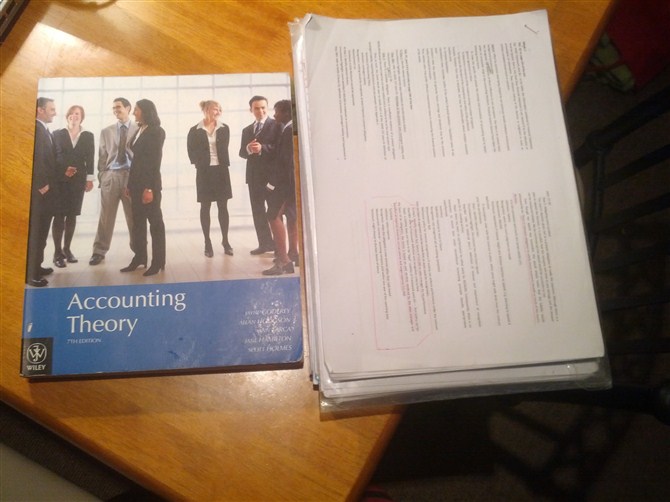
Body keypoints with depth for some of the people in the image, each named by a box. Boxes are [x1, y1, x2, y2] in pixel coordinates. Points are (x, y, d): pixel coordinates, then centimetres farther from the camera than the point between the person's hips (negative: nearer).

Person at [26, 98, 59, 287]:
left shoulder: (45, 131, 18)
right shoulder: (35, 129, -12)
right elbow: (35, 158, -20)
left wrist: (49, 184, 8)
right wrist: (41, 184, -19)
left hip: (47, 189, 9)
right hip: (39, 190, -9)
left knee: (41, 231, 15)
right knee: (35, 231, -4)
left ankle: (36, 266, 25)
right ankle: (30, 273, 2)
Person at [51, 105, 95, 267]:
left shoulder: (88, 136, 11)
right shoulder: (57, 134, 8)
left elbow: (90, 159, 6)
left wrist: (89, 178, 0)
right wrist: (63, 170, -10)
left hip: (78, 180, 2)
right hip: (60, 179, -2)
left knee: (72, 215, 5)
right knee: (59, 215, -5)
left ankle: (67, 249, 15)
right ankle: (58, 251, -2)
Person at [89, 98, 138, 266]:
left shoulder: (139, 129, 3)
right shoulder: (106, 131, 13)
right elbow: (102, 156, 13)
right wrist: (101, 175, 4)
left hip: (132, 175, -2)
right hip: (110, 175, 2)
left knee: (134, 215, 5)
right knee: (106, 215, 5)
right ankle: (99, 251, 13)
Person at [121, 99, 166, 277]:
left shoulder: (156, 131, -8)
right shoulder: (139, 131, 14)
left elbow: (155, 161, -14)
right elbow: (136, 159, 13)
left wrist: (149, 188, -19)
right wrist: (130, 184, 9)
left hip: (149, 184, -8)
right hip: (137, 182, 8)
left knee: (155, 222, 0)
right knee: (138, 222, 10)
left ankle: (158, 262, 5)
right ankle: (139, 258, 18)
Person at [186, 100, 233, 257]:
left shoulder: (224, 129, 4)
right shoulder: (195, 131, -1)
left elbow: (224, 148, 10)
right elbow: (192, 152, 2)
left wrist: (223, 163, 2)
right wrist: (200, 165, -3)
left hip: (221, 170, 1)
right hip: (204, 172, -1)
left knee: (223, 206, 4)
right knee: (205, 207, 4)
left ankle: (225, 240, 13)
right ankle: (207, 243, 10)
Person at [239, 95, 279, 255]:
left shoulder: (276, 125, -2)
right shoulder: (247, 130, 17)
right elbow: (242, 153, 11)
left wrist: (262, 148, -23)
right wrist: (248, 149, -11)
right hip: (254, 175, 6)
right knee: (257, 211, 8)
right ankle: (264, 243, 16)